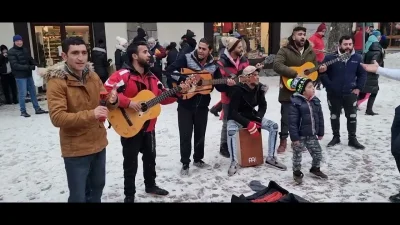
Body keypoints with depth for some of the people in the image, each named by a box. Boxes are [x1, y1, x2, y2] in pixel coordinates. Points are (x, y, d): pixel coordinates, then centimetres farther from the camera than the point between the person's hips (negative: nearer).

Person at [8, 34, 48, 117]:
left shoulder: (25, 50, 9)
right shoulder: (11, 52, -9)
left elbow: (31, 59, 15)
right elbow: (15, 65, -17)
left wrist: (35, 65, -7)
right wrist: (28, 67, -24)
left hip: (28, 74, 6)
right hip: (20, 76, -6)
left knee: (33, 92, 12)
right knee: (22, 94, -1)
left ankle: (37, 109, 23)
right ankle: (23, 111, 12)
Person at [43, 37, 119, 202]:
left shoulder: (92, 75, 3)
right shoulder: (57, 81, -16)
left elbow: (105, 104, 8)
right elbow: (57, 117, -24)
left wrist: (112, 100, -16)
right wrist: (90, 115, -36)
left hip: (98, 144, 6)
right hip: (76, 150, -6)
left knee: (97, 187, 23)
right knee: (78, 196, 4)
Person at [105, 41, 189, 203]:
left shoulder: (151, 77, 8)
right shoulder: (123, 75, -17)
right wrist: (128, 102, -30)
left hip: (148, 127, 7)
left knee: (150, 157, 21)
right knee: (131, 162, 6)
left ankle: (150, 185, 42)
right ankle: (129, 195, 24)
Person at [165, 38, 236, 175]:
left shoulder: (213, 66, 3)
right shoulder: (186, 59, -9)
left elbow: (219, 87, 6)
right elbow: (169, 71, -17)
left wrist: (227, 84, -15)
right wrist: (184, 80, -26)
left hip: (202, 106, 4)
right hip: (185, 105, -3)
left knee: (200, 134, 14)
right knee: (185, 135, 1)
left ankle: (198, 159, 34)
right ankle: (185, 163, 16)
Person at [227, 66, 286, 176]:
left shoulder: (259, 88, -5)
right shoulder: (238, 90, -24)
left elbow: (263, 106, 6)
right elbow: (232, 112, -26)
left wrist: (258, 119, -12)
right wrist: (248, 124, -31)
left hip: (252, 116, 6)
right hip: (236, 118, -6)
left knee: (274, 126, -11)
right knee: (231, 131, -38)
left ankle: (270, 158, -3)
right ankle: (234, 163, -23)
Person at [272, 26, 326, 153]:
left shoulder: (310, 51, 9)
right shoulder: (285, 50, -8)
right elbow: (276, 65, -24)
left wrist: (320, 70, -5)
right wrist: (295, 74, -27)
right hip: (289, 91, -5)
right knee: (286, 118, 3)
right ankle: (283, 141, 19)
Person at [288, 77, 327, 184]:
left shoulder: (315, 101, 2)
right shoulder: (295, 102, -19)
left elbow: (320, 117, 10)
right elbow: (292, 122, -20)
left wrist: (320, 132, 12)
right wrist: (294, 137, -20)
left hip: (312, 135, 6)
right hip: (300, 135, -6)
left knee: (318, 152, 14)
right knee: (297, 155, 9)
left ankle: (315, 169, 39)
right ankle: (297, 173, 28)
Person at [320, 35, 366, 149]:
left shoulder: (357, 58, 0)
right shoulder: (330, 58, -9)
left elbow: (362, 74, 9)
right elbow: (323, 73, -6)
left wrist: (358, 88, 1)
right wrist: (329, 87, -11)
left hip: (350, 93, 2)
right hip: (333, 94, -1)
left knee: (352, 116, 7)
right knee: (334, 116, 11)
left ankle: (352, 139, 20)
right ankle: (336, 137, 27)